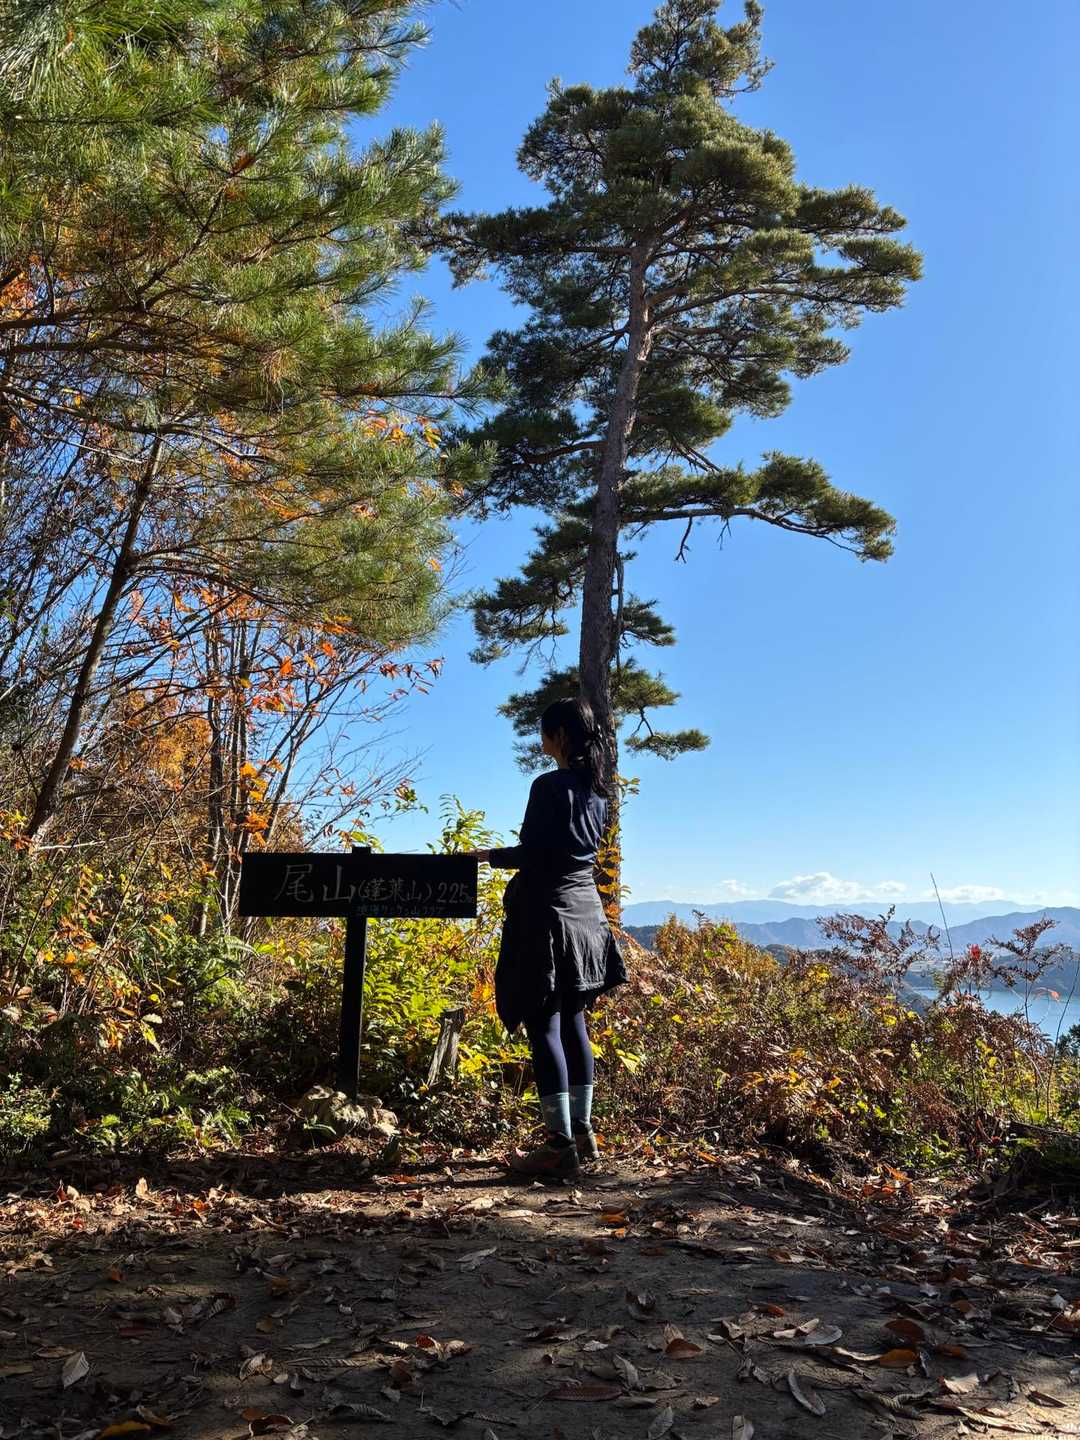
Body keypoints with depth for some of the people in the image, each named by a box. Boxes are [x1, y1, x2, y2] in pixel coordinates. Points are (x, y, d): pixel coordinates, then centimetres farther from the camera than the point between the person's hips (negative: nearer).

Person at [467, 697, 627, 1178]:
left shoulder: (549, 786, -15)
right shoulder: (596, 789, 9)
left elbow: (531, 854, -16)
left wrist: (490, 855, 1)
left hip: (550, 911, -8)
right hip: (585, 908, 9)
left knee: (543, 1026, -3)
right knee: (572, 1022, 14)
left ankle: (560, 1144, -1)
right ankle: (582, 1132, 21)